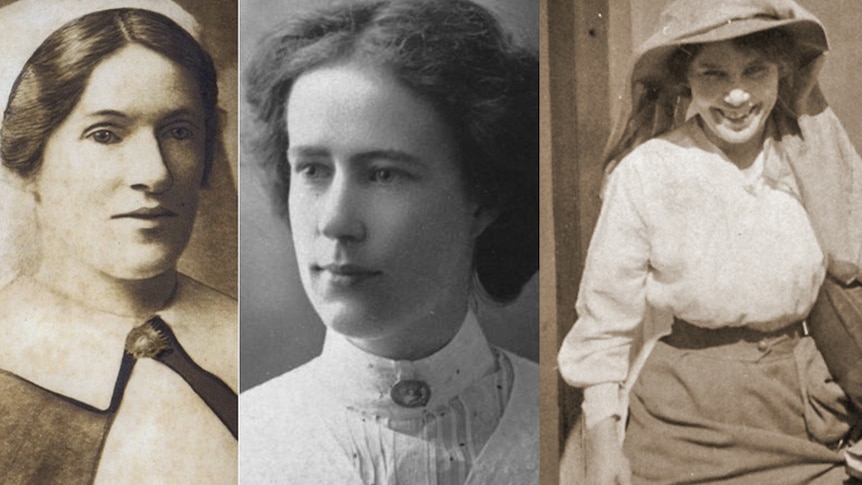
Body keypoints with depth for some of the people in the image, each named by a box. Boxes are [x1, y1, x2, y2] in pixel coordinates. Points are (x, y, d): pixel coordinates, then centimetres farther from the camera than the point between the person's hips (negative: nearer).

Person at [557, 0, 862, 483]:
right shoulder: (647, 171, -13)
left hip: (799, 421, 3)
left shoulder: (813, 157, -1)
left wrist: (812, 111, -11)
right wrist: (602, 442, -10)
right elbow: (606, 316, -9)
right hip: (682, 426, -3)